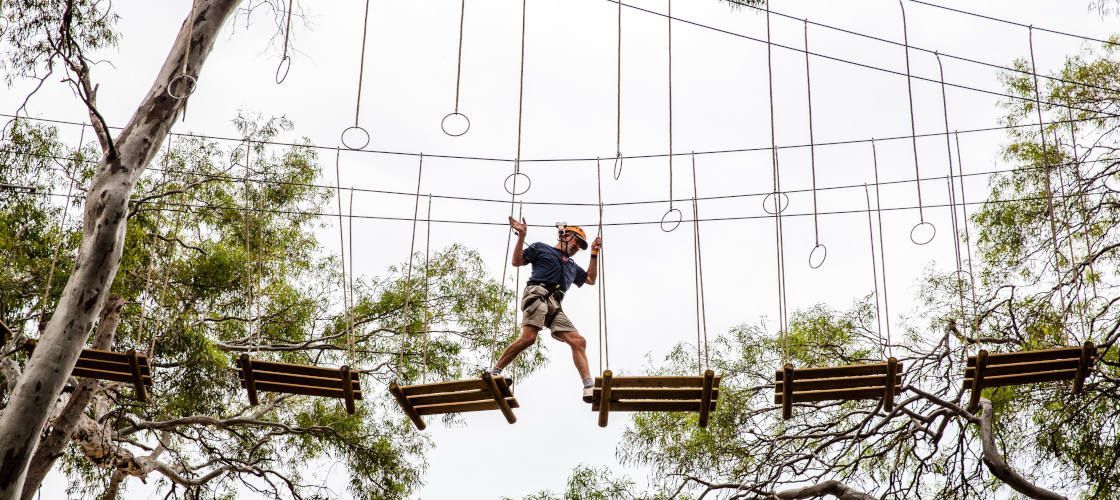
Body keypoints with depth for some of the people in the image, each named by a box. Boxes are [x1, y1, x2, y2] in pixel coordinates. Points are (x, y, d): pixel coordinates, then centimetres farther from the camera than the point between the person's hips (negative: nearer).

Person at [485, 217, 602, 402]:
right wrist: (521, 236, 2)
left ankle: (589, 387, -16)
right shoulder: (541, 248, 20)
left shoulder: (572, 266, 37)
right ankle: (494, 371, -22)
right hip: (537, 295, -7)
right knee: (528, 337, -29)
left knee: (578, 341, -9)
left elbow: (590, 279, 41)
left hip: (554, 307, 7)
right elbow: (516, 261, 12)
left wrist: (594, 254, 36)